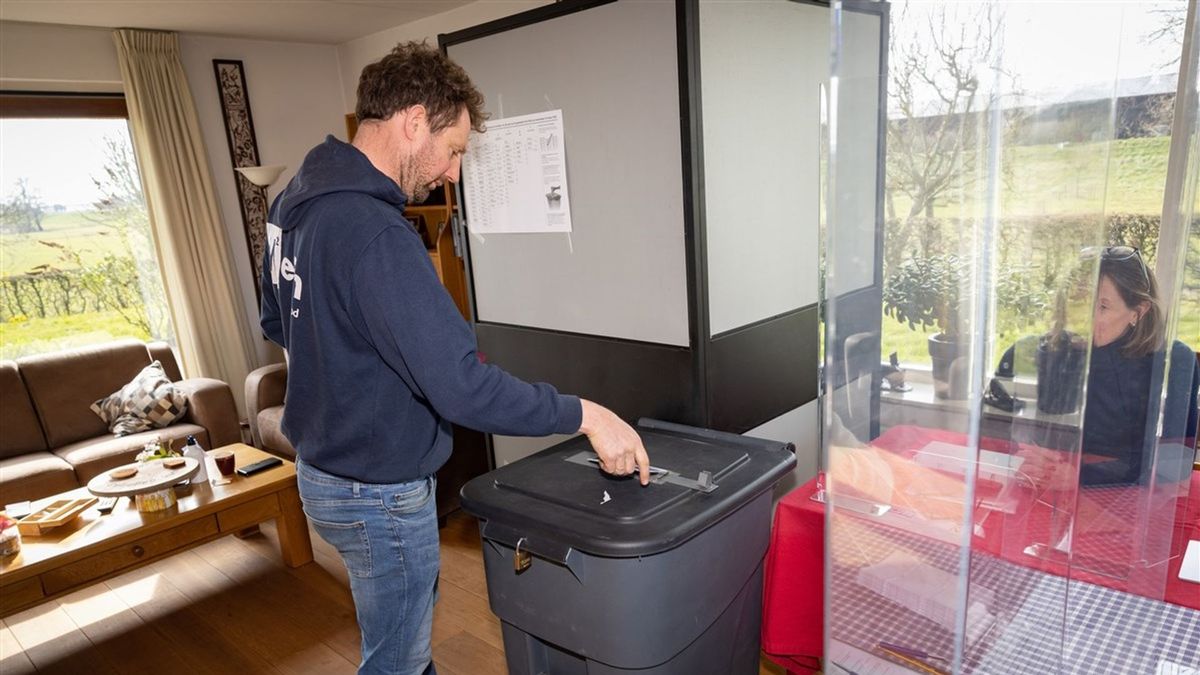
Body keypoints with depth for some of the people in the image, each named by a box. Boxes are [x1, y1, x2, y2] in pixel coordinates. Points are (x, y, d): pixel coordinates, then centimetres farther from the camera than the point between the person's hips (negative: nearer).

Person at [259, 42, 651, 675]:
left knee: (407, 621, 30)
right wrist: (584, 414, -26)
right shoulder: (375, 236, -31)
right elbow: (461, 387, -34)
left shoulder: (293, 202, 1)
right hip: (379, 494, -9)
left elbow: (278, 323, 14)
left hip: (320, 463, 9)